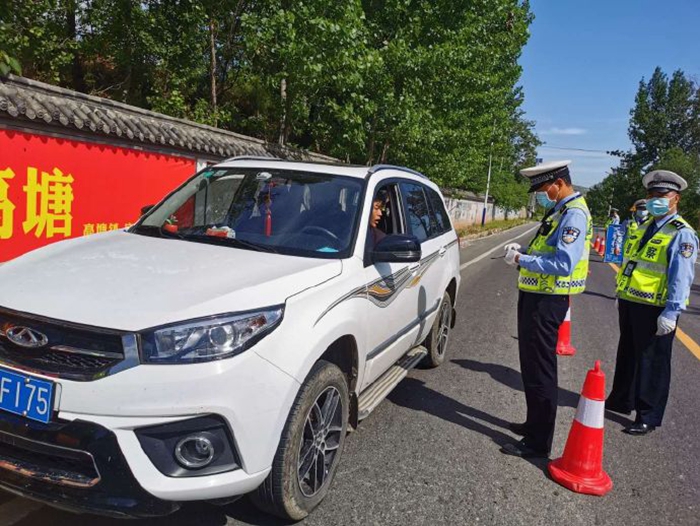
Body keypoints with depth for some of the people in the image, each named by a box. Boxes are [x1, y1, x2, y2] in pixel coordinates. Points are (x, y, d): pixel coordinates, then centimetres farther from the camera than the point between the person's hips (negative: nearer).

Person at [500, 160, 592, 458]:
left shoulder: (575, 214, -18)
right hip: (536, 297, 10)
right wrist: (523, 252, 6)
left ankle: (538, 442, 11)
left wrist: (522, 260, -19)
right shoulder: (560, 210, 13)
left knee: (540, 371, -1)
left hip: (546, 302, -10)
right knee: (531, 366, 20)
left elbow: (564, 264, -27)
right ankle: (536, 424, 37)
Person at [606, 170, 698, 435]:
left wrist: (671, 313, -21)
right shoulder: (643, 227, 13)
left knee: (652, 361, 4)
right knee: (627, 354, 20)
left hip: (654, 309, -8)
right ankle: (621, 400, 38)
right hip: (629, 302, 8)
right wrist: (621, 291, 19)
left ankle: (648, 417, 17)